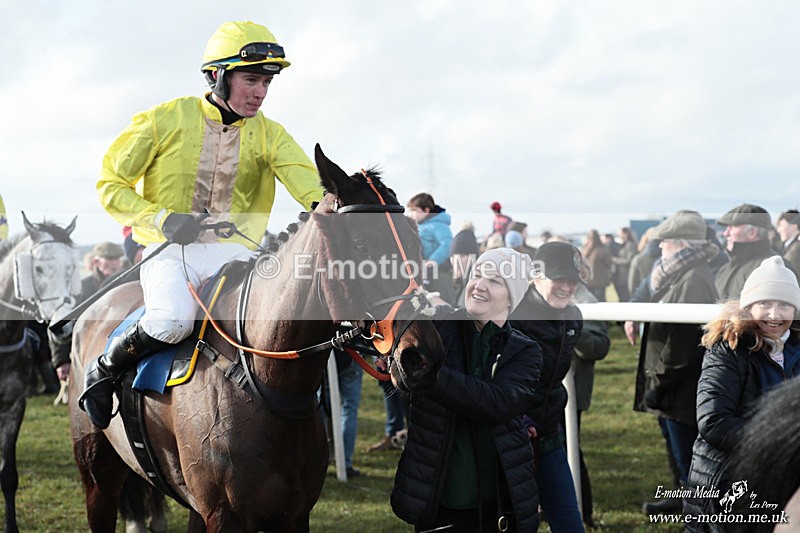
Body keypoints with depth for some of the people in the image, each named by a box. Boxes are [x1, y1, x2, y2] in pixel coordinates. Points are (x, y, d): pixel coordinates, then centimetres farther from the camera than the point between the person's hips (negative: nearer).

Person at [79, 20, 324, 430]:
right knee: (173, 320, -33)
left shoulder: (269, 135, 6)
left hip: (233, 251, 3)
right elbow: (111, 185, 1)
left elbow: (305, 181, -13)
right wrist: (163, 220, -15)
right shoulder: (166, 120, -3)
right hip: (169, 249, -3)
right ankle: (103, 372, -4)